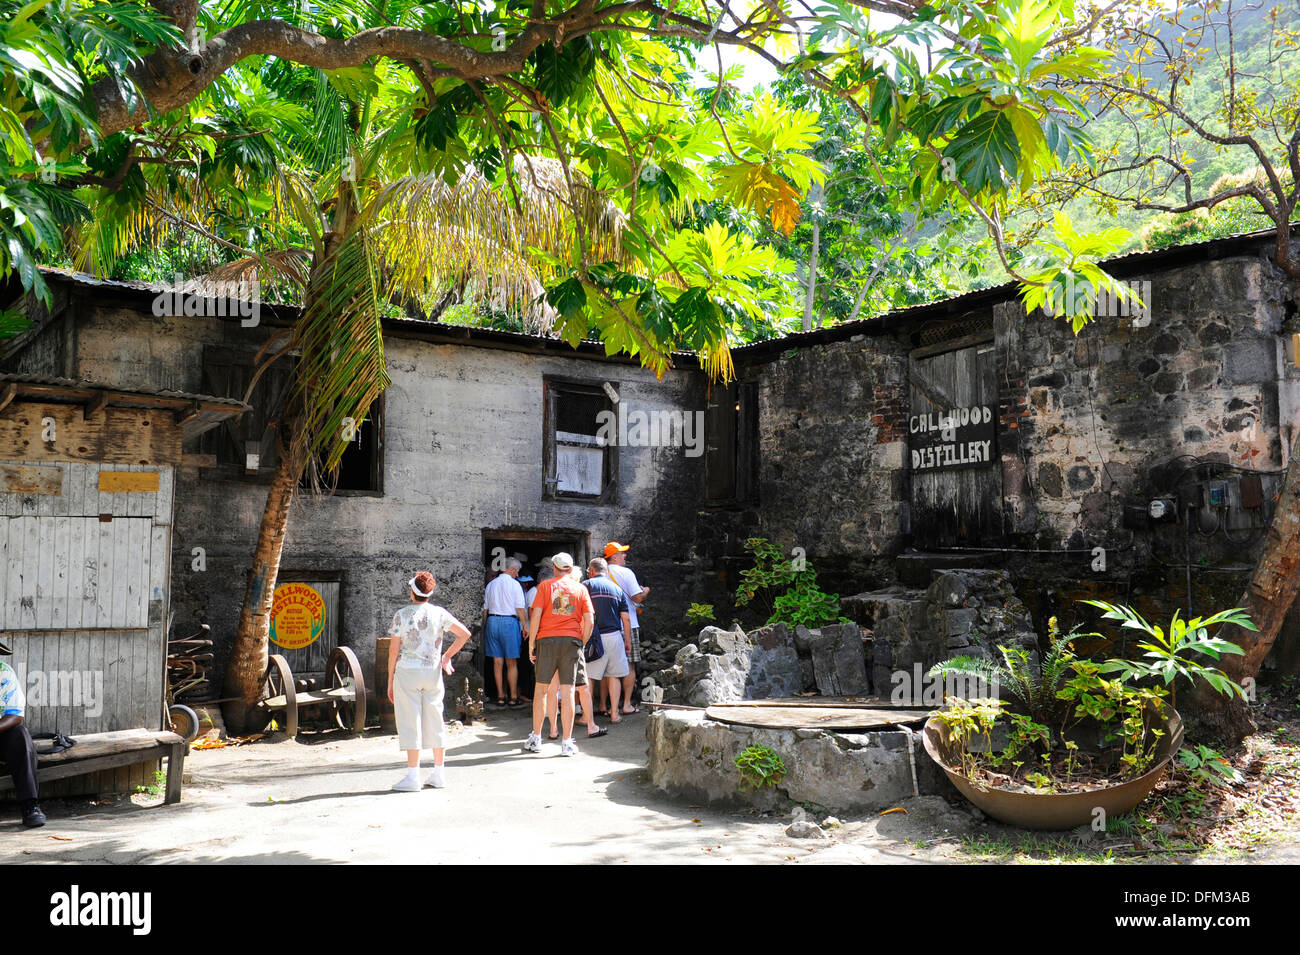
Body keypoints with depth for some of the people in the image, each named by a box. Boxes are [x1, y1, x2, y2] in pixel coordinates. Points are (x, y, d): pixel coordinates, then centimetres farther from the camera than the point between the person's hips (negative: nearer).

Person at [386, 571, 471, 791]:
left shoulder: (401, 615, -7)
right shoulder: (439, 613, 1)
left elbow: (394, 649, -5)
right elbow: (465, 634, -1)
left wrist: (390, 680, 2)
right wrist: (447, 656, 9)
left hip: (407, 672, -3)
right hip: (433, 672, 3)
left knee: (410, 722, 1)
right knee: (434, 721, 11)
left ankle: (413, 776, 1)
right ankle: (438, 774, 17)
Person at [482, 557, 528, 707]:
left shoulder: (491, 584, 12)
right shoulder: (514, 584, -4)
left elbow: (485, 608, 14)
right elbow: (520, 608, -7)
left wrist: (485, 626, 20)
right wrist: (525, 626, 0)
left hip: (492, 621, 5)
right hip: (509, 621, -5)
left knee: (497, 662, 7)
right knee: (512, 663, 2)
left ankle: (500, 697, 10)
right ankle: (513, 697, 4)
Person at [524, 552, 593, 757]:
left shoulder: (545, 586, 3)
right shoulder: (580, 589, 8)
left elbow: (535, 615, -5)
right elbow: (589, 620, 2)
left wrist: (531, 644, 0)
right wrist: (582, 644, 12)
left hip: (547, 640, -1)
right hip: (572, 640, 1)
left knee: (540, 689, 10)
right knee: (567, 692, 2)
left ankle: (536, 739, 16)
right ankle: (567, 743, 3)